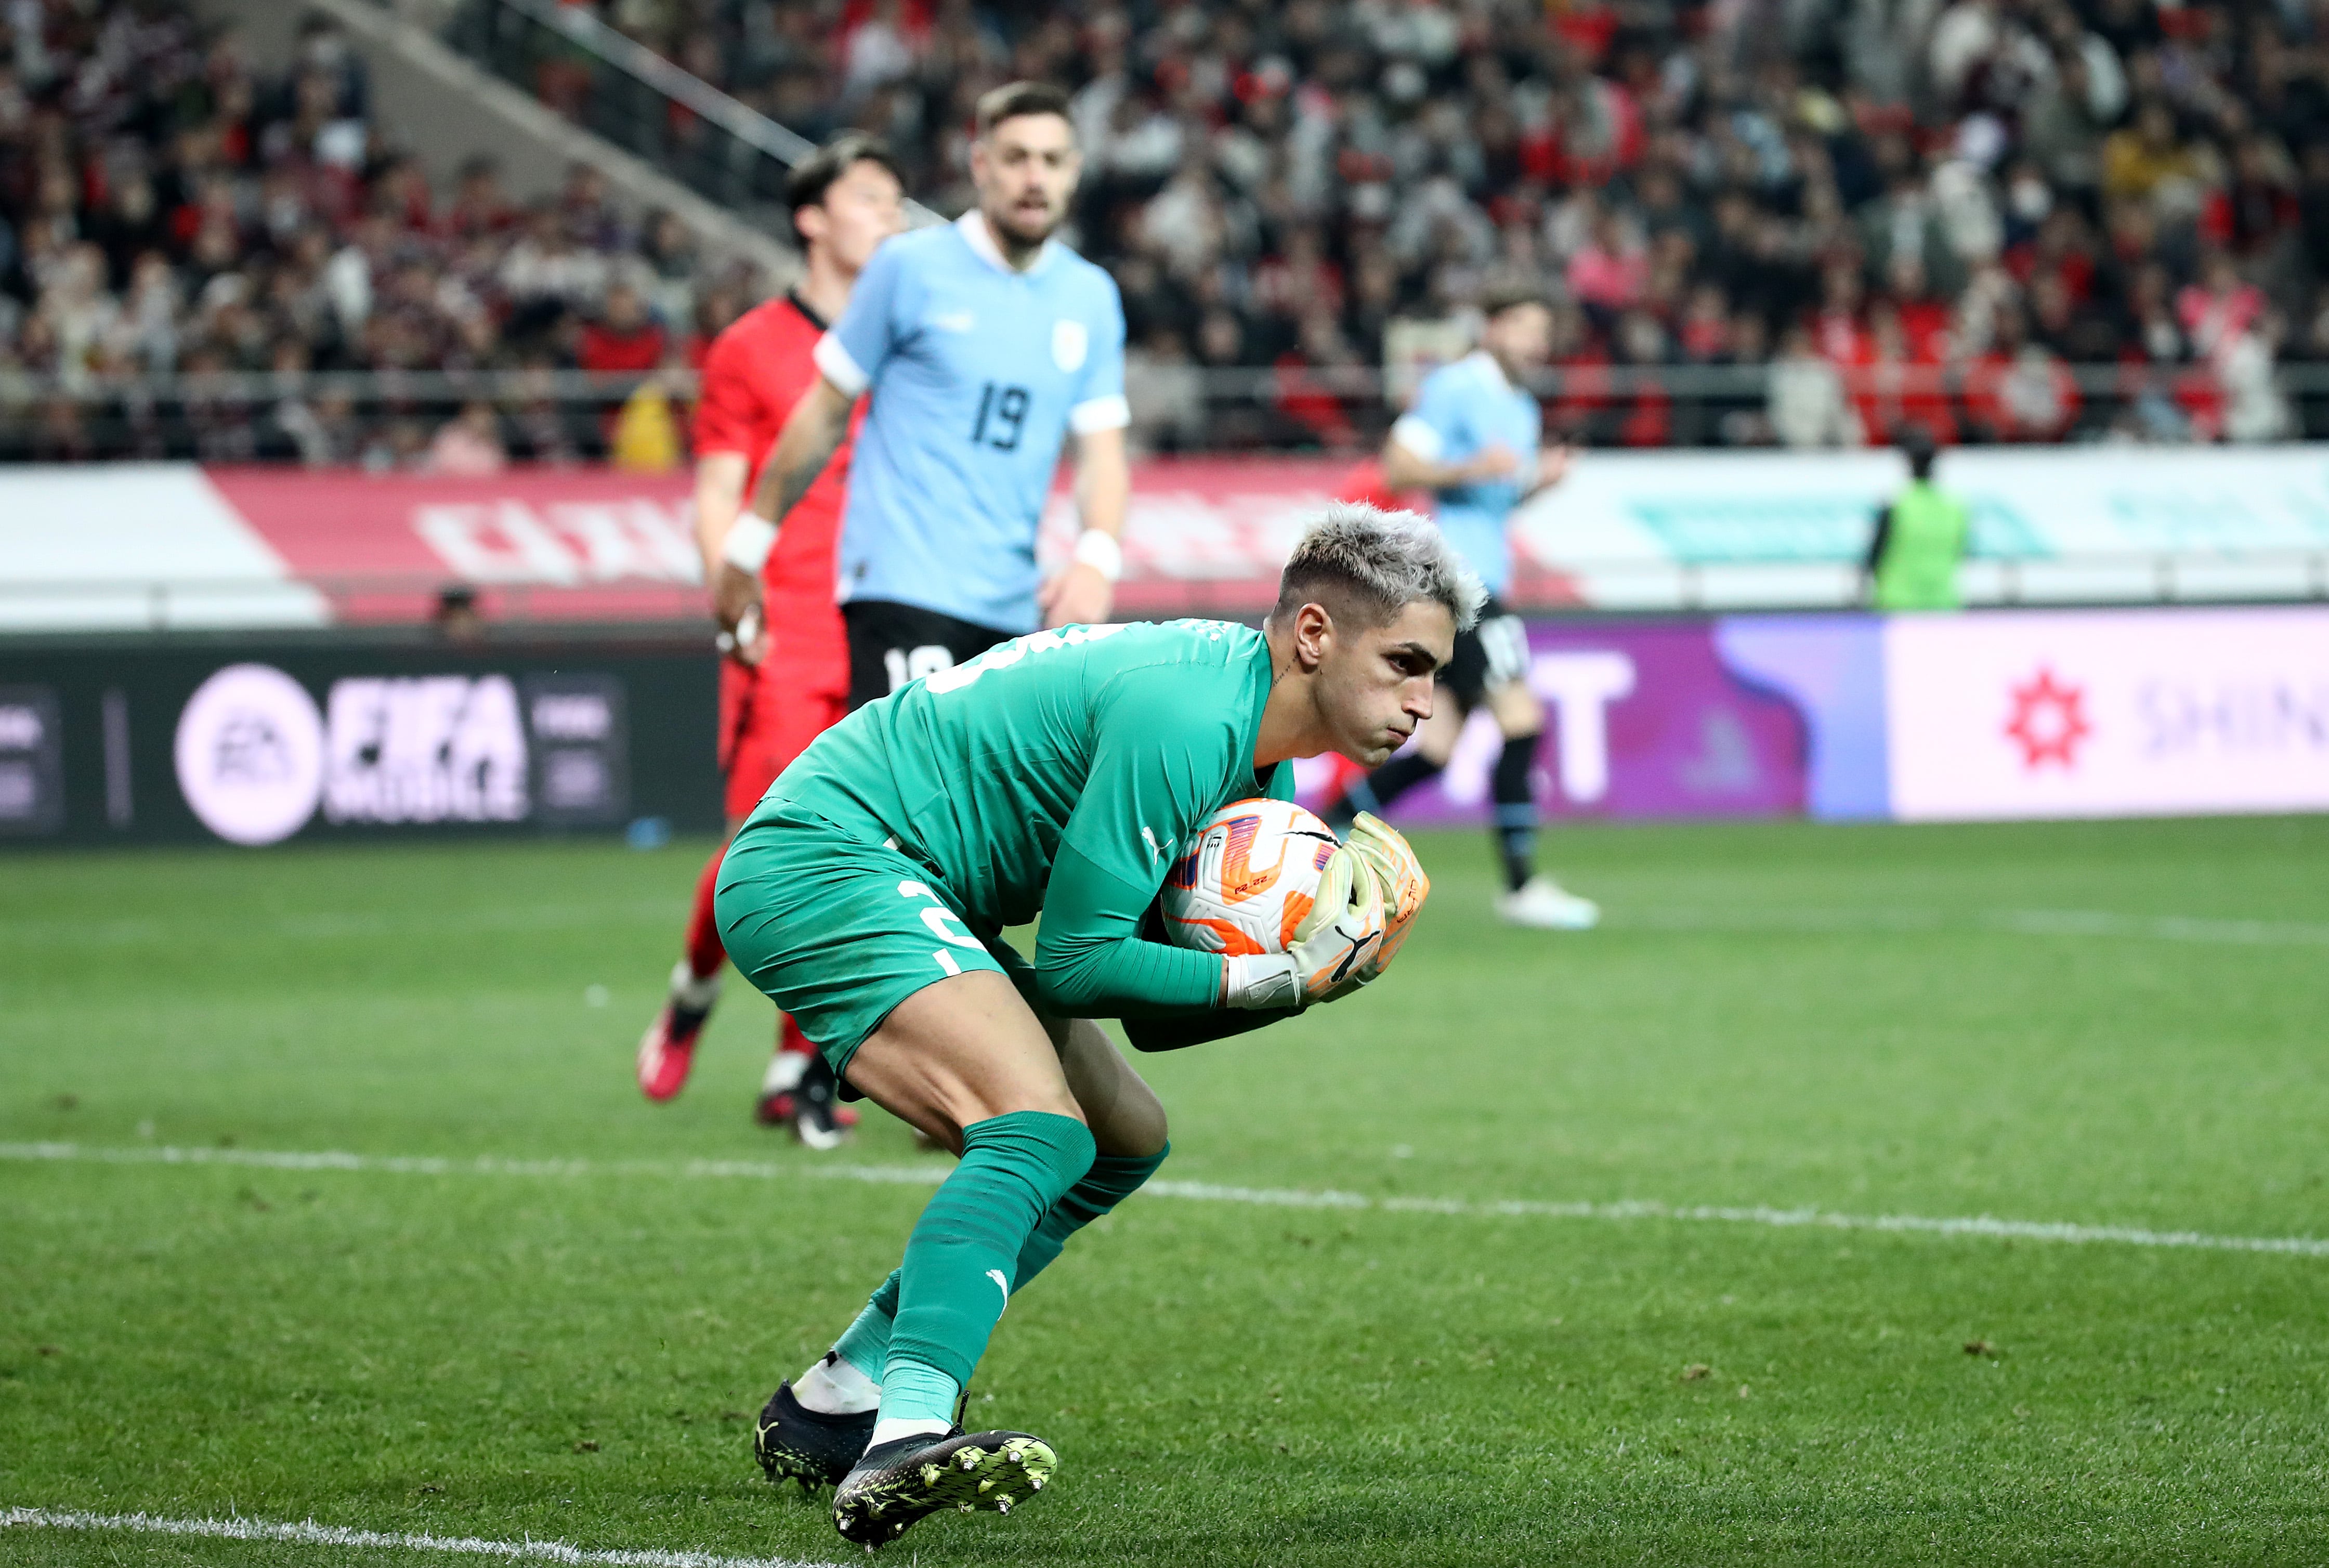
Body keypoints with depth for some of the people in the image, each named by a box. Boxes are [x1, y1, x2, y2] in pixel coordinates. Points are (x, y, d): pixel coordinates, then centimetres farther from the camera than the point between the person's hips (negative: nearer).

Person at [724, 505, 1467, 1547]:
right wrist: (1270, 981, -19)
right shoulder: (1185, 717, -23)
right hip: (822, 864, -11)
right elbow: (1076, 963, -21)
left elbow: (1152, 1018, 9)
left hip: (904, 893, 11)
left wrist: (1311, 980, -5)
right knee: (1040, 1129, -29)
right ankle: (904, 1446, -45)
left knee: (1124, 1140, 18)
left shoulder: (1263, 766, 9)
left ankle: (835, 1405, 21)